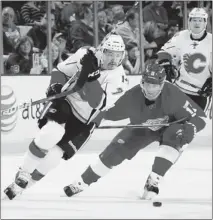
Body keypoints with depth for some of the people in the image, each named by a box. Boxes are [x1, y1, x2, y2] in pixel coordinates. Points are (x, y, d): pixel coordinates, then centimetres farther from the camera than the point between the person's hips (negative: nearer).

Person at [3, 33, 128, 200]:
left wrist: (92, 76, -36)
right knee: (51, 134, -30)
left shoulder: (117, 76, -15)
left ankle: (22, 186, 9)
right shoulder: (86, 55, -12)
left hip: (85, 121, 1)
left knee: (54, 155, -11)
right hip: (66, 103, -1)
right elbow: (61, 71, 2)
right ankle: (23, 175, -13)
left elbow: (99, 103, -26)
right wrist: (56, 85, -18)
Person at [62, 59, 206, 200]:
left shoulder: (173, 95, -38)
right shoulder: (132, 96, -32)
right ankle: (81, 183, 7)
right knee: (116, 149, -8)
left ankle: (153, 182, -25)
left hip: (169, 126, -2)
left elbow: (199, 117, -31)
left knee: (175, 137, -34)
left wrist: (190, 129, -50)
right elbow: (110, 114, -16)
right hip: (141, 128, 2)